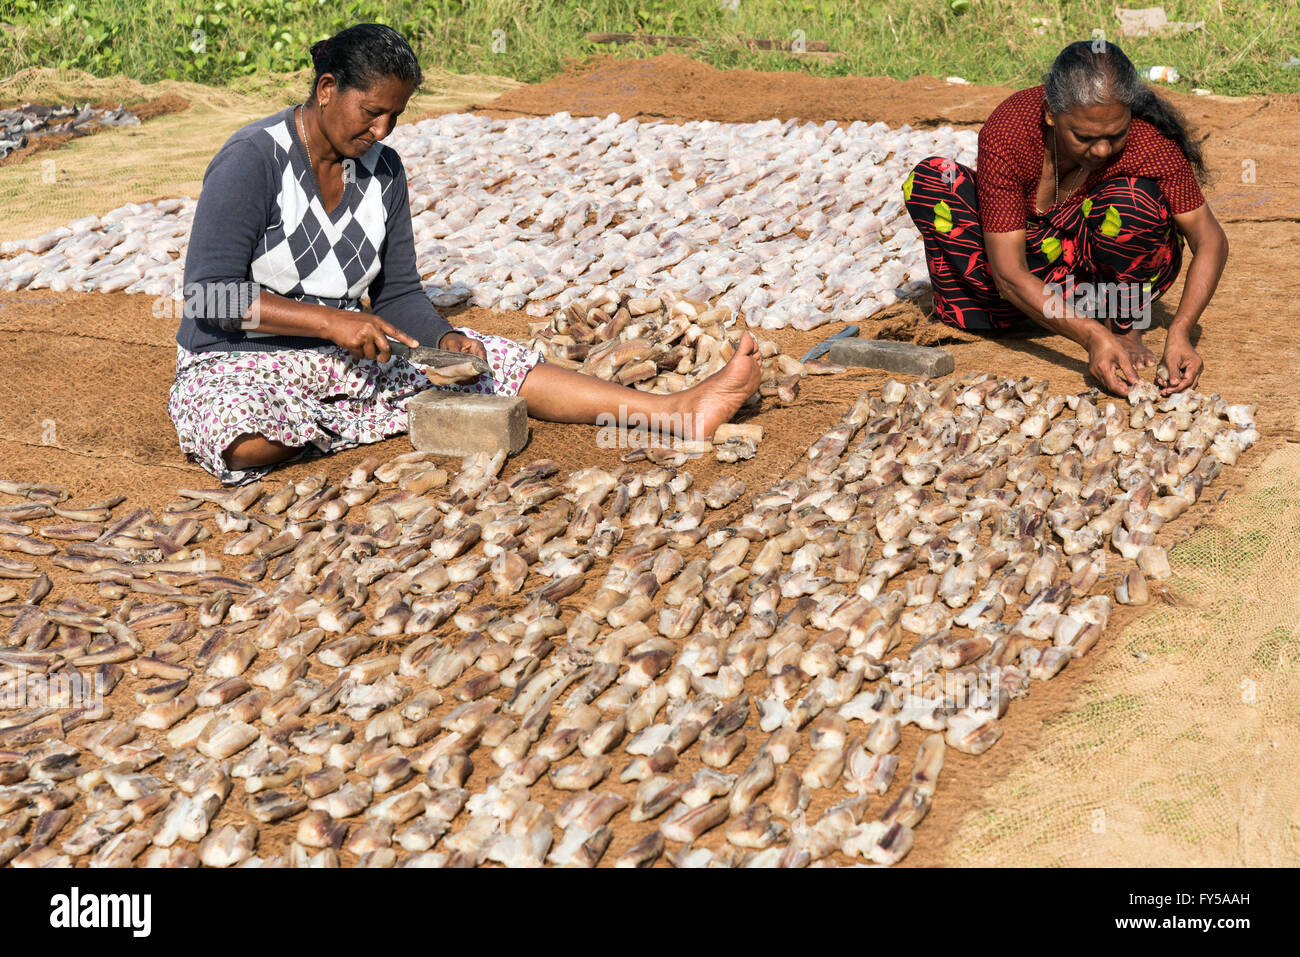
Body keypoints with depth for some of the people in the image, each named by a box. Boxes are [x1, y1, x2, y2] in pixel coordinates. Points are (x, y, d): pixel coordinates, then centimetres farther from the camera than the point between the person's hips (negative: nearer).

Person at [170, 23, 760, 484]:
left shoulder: (381, 168, 4)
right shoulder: (252, 161, -16)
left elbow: (398, 294, 8)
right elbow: (212, 295, -22)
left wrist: (444, 338, -14)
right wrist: (333, 321, -29)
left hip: (343, 356, 6)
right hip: (239, 366, -6)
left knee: (495, 364, -8)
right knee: (248, 444, -41)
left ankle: (679, 411, -13)